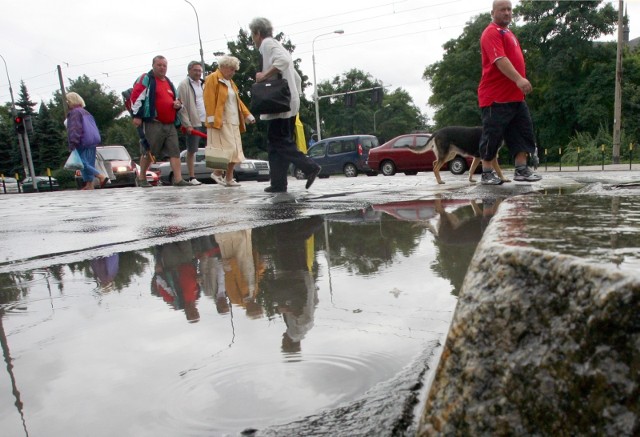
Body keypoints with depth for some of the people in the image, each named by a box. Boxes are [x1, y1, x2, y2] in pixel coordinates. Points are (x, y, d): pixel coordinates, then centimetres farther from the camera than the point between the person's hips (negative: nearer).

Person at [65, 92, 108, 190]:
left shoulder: (74, 112, -7)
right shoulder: (85, 112, 21)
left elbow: (75, 128, -18)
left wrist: (73, 143, -21)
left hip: (83, 142, -9)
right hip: (92, 141, 9)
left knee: (83, 163, -10)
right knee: (89, 163, 9)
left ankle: (102, 176, -21)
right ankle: (89, 185, 8)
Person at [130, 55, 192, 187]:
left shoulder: (169, 83, 23)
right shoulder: (146, 79, 1)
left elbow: (176, 99, 33)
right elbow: (136, 96, -8)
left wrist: (178, 104, 9)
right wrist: (137, 115, -15)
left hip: (170, 124, 7)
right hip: (153, 123, -6)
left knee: (175, 151, -3)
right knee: (148, 152, 0)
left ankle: (178, 179, -6)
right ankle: (141, 178, 14)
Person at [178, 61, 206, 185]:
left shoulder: (203, 84, 17)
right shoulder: (184, 85, -3)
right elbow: (182, 106, -9)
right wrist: (187, 124, -16)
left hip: (206, 121, 6)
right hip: (193, 123, -6)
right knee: (191, 151, 2)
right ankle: (192, 177, 8)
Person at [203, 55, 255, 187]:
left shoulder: (230, 82, 22)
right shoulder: (213, 78, -3)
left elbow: (237, 100, 23)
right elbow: (209, 99, -13)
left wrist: (248, 115, 16)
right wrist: (211, 118, -21)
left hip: (233, 122, 9)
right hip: (220, 121, -8)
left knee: (234, 151, 6)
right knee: (227, 148, -15)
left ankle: (229, 178, 11)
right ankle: (217, 172, -1)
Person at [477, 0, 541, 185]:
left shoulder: (508, 32, 21)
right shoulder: (492, 32, -9)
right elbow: (500, 60, -24)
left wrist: (520, 81, 23)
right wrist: (518, 79, -34)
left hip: (515, 96, 10)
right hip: (496, 96, -9)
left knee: (523, 131, 6)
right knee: (493, 135, -5)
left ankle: (521, 170, 10)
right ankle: (487, 173, 3)